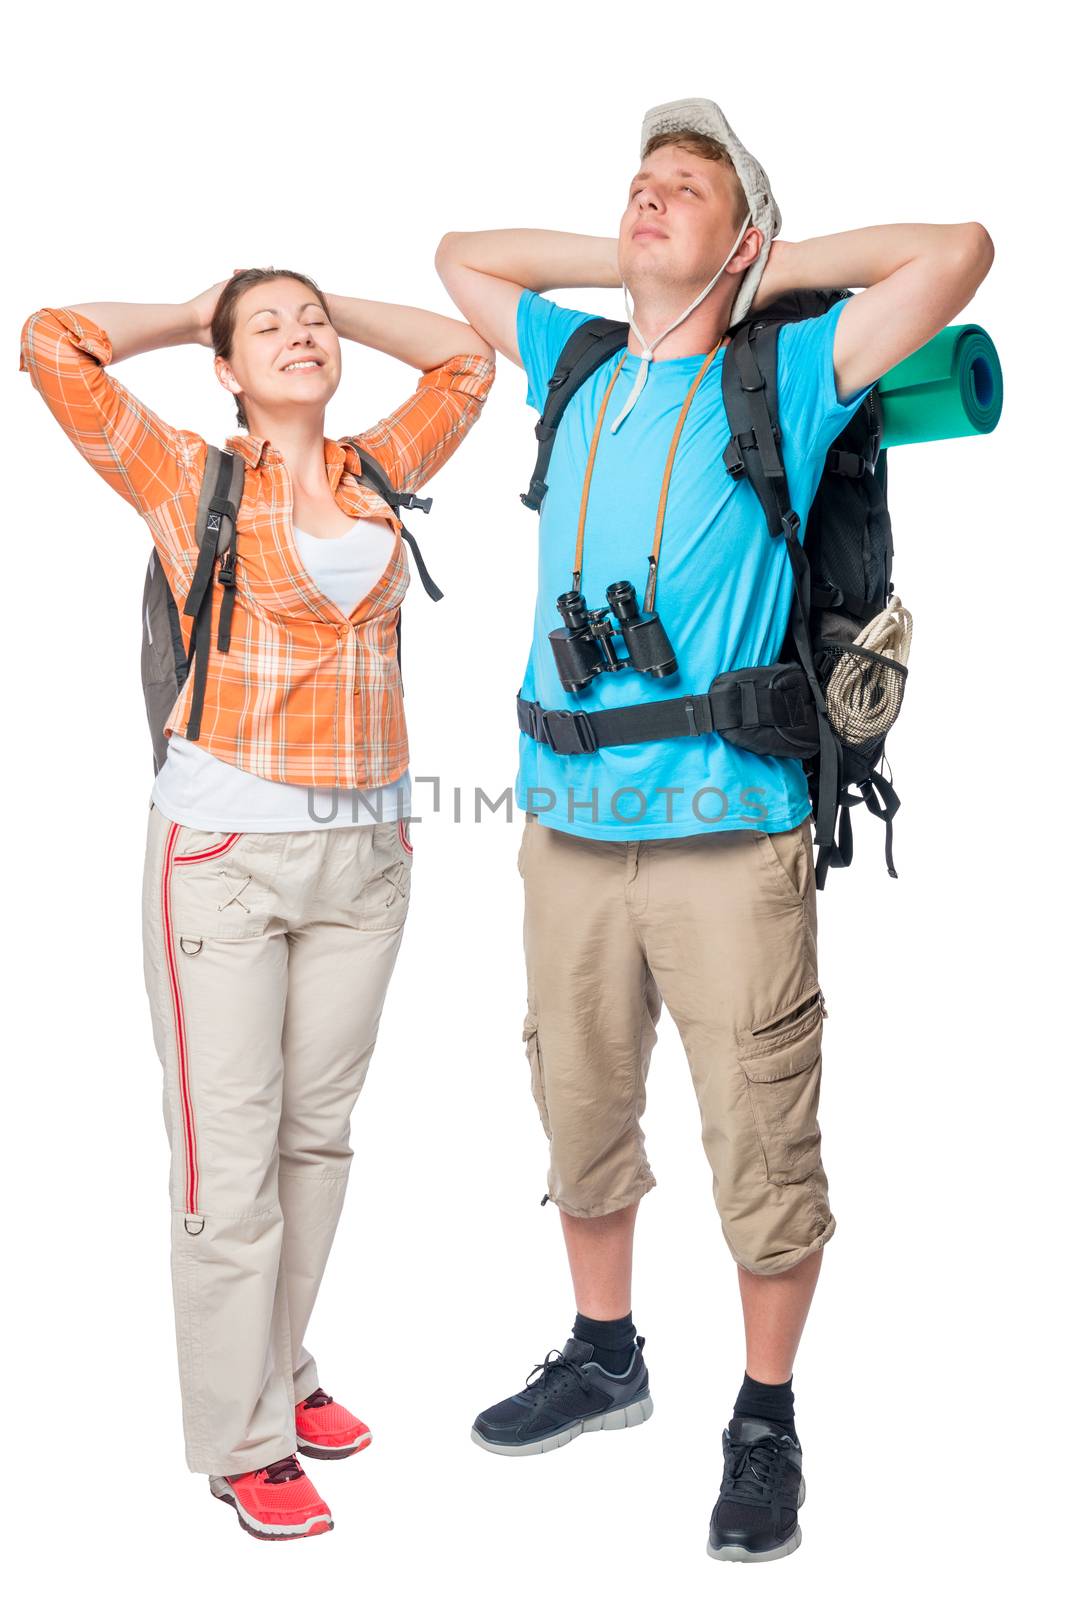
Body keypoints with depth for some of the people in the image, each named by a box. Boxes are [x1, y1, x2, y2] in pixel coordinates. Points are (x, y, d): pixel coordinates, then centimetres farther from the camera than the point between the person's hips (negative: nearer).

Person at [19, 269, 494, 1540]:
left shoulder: (376, 471, 12)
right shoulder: (188, 475, 1)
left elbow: (465, 360, 24)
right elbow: (50, 347, -6)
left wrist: (342, 312, 19)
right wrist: (193, 318, 8)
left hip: (364, 845, 5)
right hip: (226, 843, -4)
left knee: (318, 1128, 13)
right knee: (230, 1148, -2)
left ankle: (283, 1372, 29)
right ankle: (242, 1439, 11)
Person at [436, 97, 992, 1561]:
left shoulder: (784, 377, 4)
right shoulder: (576, 366, 17)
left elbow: (959, 252, -3)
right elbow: (458, 253, 31)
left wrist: (774, 268, 6)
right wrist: (624, 264, 19)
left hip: (729, 834, -4)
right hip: (569, 824, 5)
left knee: (761, 1141, 2)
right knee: (581, 1113, 15)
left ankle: (766, 1421, 21)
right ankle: (604, 1357, 36)